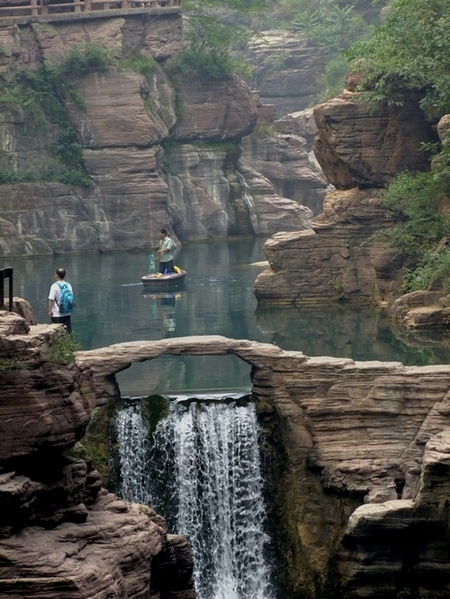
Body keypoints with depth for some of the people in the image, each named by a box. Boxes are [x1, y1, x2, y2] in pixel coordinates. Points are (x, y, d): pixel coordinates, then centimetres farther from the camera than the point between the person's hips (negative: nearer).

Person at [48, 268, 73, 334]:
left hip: (57, 314, -5)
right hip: (67, 314, 5)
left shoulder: (55, 286, -13)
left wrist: (50, 310, -4)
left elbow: (51, 300, -15)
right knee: (68, 332, 8)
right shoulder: (68, 285, 4)